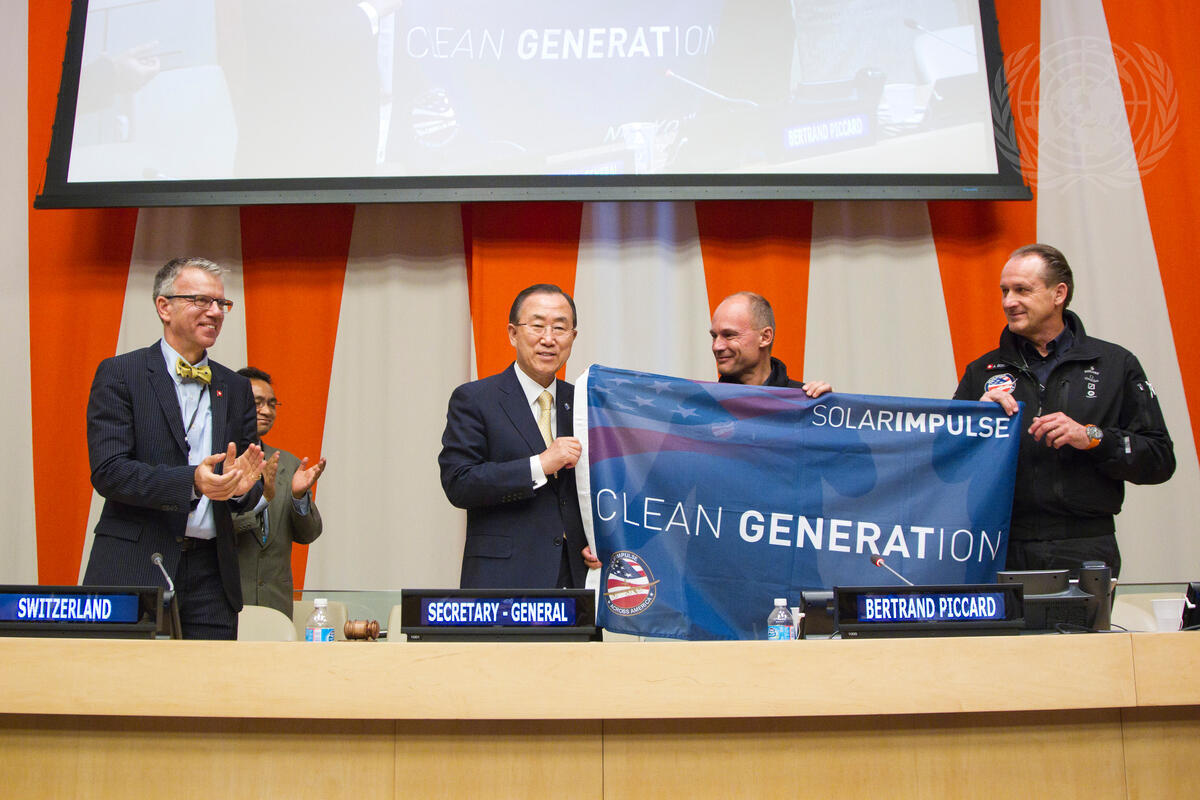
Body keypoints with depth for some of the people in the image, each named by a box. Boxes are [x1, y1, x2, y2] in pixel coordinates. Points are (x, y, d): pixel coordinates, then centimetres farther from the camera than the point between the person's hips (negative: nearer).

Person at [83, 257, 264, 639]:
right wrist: (191, 481, -23)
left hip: (211, 577, 4)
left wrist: (240, 486, -9)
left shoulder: (235, 388, 15)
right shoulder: (119, 374, 1)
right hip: (133, 570, -4)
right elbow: (108, 471, -10)